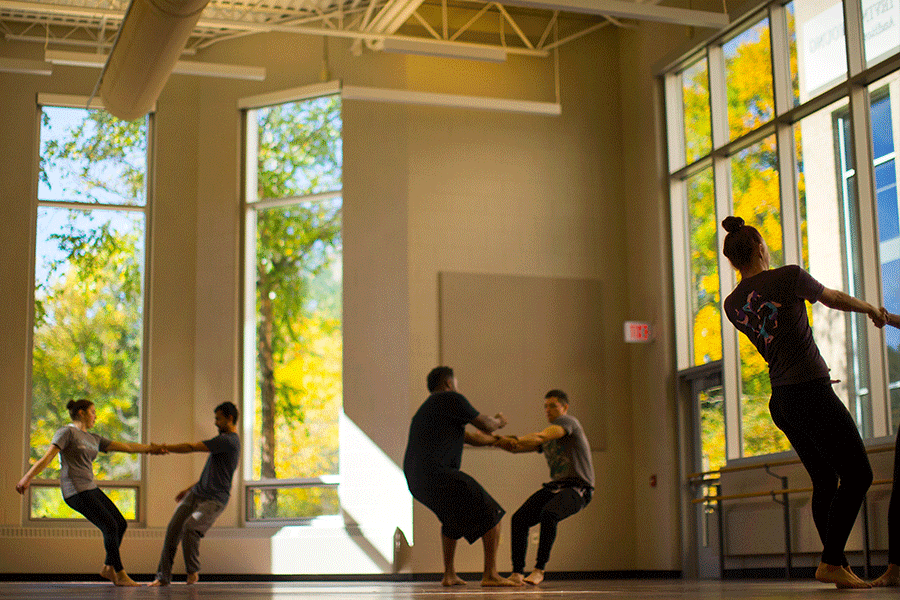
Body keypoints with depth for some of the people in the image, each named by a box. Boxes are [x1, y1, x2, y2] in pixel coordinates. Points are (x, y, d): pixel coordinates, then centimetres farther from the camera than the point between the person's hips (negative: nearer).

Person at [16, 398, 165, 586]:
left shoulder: (93, 439, 19)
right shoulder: (66, 432, -5)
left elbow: (125, 447, 22)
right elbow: (48, 456, -17)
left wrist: (151, 448, 23)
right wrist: (28, 477, -29)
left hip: (91, 489, 9)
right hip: (75, 491, -9)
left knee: (121, 524, 7)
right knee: (110, 526, -13)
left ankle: (108, 568, 20)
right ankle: (120, 575, -5)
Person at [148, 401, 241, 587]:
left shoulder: (228, 441, -15)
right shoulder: (226, 440, 18)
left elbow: (192, 447, -16)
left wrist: (165, 447, -7)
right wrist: (189, 489, 26)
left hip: (214, 500, -9)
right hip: (196, 494, 9)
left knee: (190, 527, -29)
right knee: (173, 529, -4)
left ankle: (193, 571, -7)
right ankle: (163, 577, 1)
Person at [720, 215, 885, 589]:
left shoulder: (732, 305, 8)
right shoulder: (789, 277, -8)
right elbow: (837, 300, 9)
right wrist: (872, 309, 26)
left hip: (780, 400, 7)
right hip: (811, 390, -7)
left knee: (825, 480, 17)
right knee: (858, 474, 0)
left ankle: (837, 563, 18)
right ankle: (831, 562, -7)